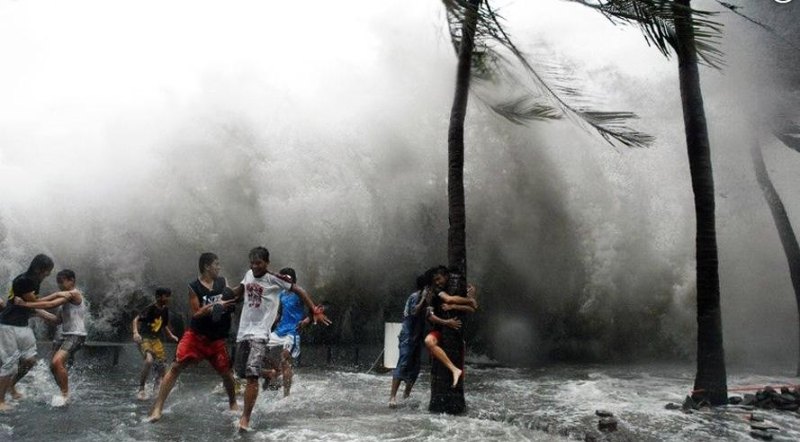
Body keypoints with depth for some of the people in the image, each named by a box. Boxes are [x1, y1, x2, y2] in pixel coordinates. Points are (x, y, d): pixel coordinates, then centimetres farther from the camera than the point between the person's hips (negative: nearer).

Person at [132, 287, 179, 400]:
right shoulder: (150, 309, -16)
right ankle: (141, 389, -18)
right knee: (149, 360, -29)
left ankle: (157, 384, 31)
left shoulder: (165, 310, 5)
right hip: (144, 338, -7)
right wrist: (135, 332, -37)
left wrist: (171, 335, 11)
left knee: (161, 363, 3)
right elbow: (136, 319, -22)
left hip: (156, 339, 7)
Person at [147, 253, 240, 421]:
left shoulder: (223, 282, 3)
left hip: (216, 338, 3)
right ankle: (158, 407, -6)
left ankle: (233, 404, 29)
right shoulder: (194, 287, -7)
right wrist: (215, 306, -24)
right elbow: (196, 313, -11)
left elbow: (232, 301, 10)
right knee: (176, 366, -11)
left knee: (226, 372, 6)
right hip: (196, 335, -3)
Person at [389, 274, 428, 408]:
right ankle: (393, 396, -18)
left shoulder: (422, 297, 14)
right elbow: (414, 311, -30)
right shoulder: (415, 296, -13)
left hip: (417, 338, 9)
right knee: (402, 365, -15)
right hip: (408, 337, -9)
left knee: (414, 367, 10)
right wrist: (423, 299, -27)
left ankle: (406, 394, 21)